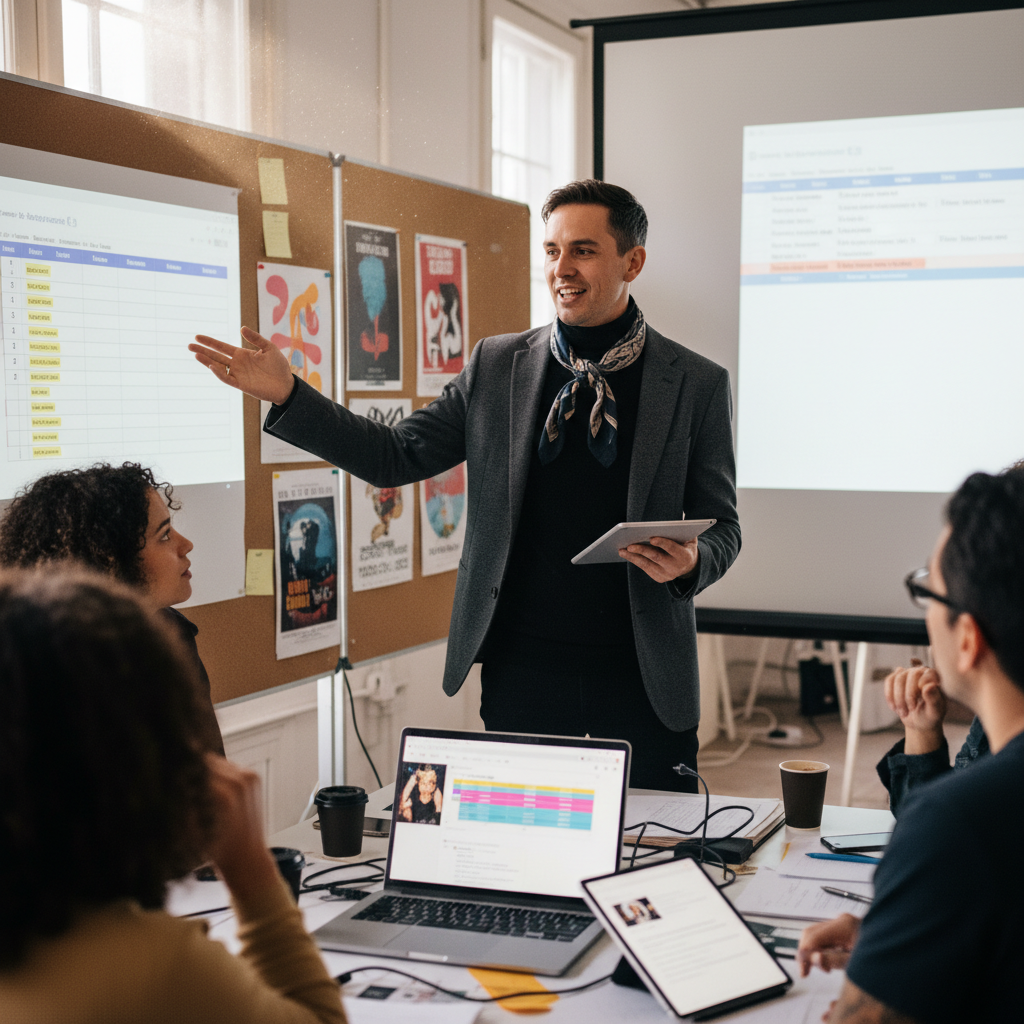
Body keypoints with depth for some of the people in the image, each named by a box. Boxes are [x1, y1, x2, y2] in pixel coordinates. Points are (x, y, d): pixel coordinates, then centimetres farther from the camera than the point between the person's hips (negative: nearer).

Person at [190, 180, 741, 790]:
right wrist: (287, 395, -6)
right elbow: (396, 456, 4)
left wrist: (692, 563, -19)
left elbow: (722, 526, 4)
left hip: (646, 672, -1)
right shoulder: (497, 366, 5)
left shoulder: (698, 384, 0)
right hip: (524, 665, 2)